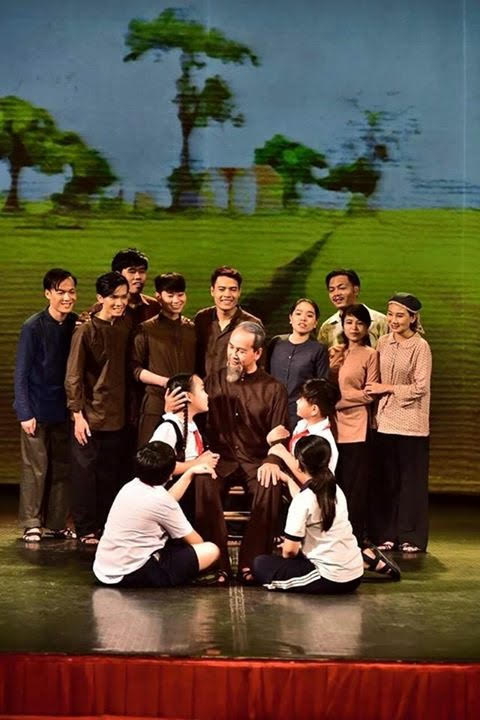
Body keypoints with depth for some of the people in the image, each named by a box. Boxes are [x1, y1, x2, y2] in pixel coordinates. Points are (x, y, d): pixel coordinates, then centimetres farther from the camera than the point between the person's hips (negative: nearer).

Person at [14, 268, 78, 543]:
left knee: (63, 468, 8)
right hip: (37, 410, -4)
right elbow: (21, 373, -9)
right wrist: (25, 413, -13)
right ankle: (32, 524, 12)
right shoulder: (33, 327, -12)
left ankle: (57, 523, 19)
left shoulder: (76, 325, -1)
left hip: (64, 409, 4)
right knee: (36, 468, 1)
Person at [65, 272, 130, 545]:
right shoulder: (86, 331, -10)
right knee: (86, 473, 3)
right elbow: (73, 377, -10)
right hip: (90, 416, -5)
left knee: (111, 474, 11)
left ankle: (106, 526, 22)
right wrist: (78, 414, -14)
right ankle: (86, 529, 13)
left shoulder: (125, 327, 6)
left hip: (117, 416, 5)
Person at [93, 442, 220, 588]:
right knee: (211, 550, -7)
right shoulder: (159, 499, -17)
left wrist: (190, 473, 29)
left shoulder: (131, 486, 5)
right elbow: (194, 540, -2)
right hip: (131, 575, -9)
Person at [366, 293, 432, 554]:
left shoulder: (420, 346, -8)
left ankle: (411, 537, 10)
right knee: (387, 481, 9)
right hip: (385, 421, 5)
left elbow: (420, 387, -11)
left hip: (411, 423, -5)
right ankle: (387, 534, 17)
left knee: (411, 481, 2)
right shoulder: (383, 343, 7)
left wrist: (388, 388, -8)